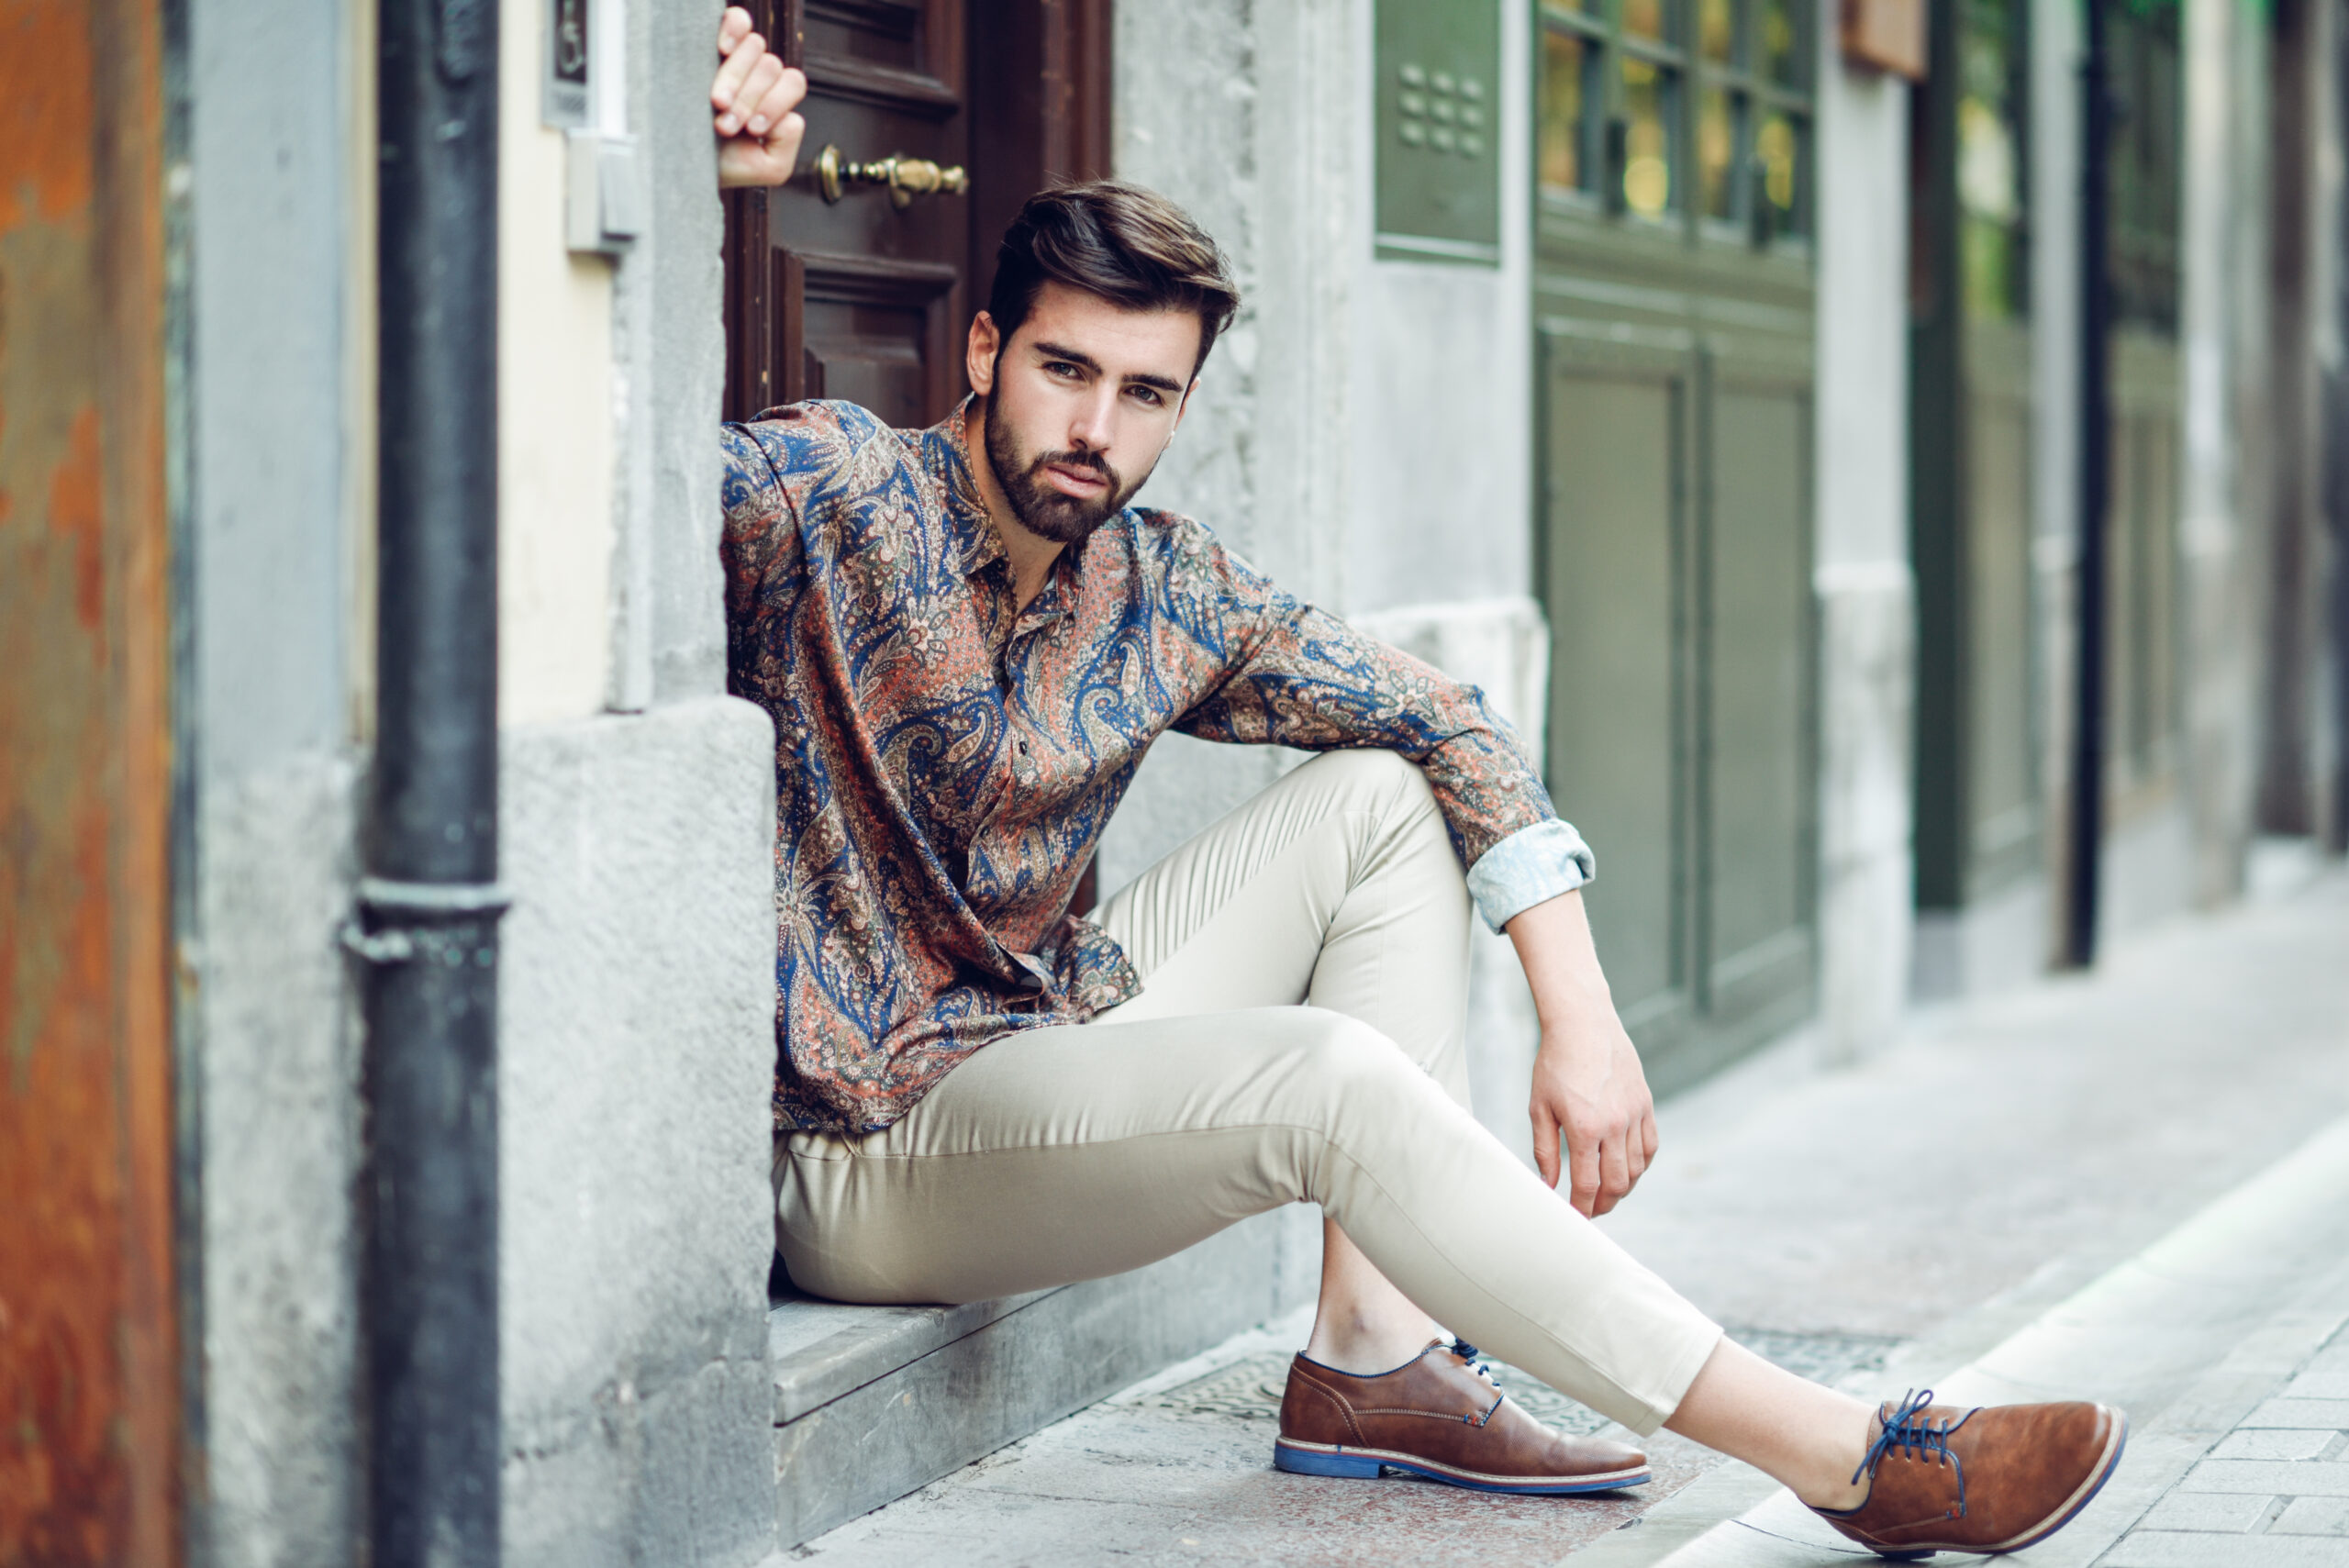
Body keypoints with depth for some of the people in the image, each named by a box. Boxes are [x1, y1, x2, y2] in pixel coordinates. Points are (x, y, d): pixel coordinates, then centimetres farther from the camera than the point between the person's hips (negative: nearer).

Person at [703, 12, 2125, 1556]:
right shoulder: (830, 495, -15)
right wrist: (702, 194, -44)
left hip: (1041, 1041, 8)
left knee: (1384, 798, 1)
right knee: (1331, 1080, -28)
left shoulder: (1165, 593, 3)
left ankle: (1376, 1362, -8)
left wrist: (1580, 1015, -4)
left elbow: (1445, 719, 7)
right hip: (865, 1145, -7)